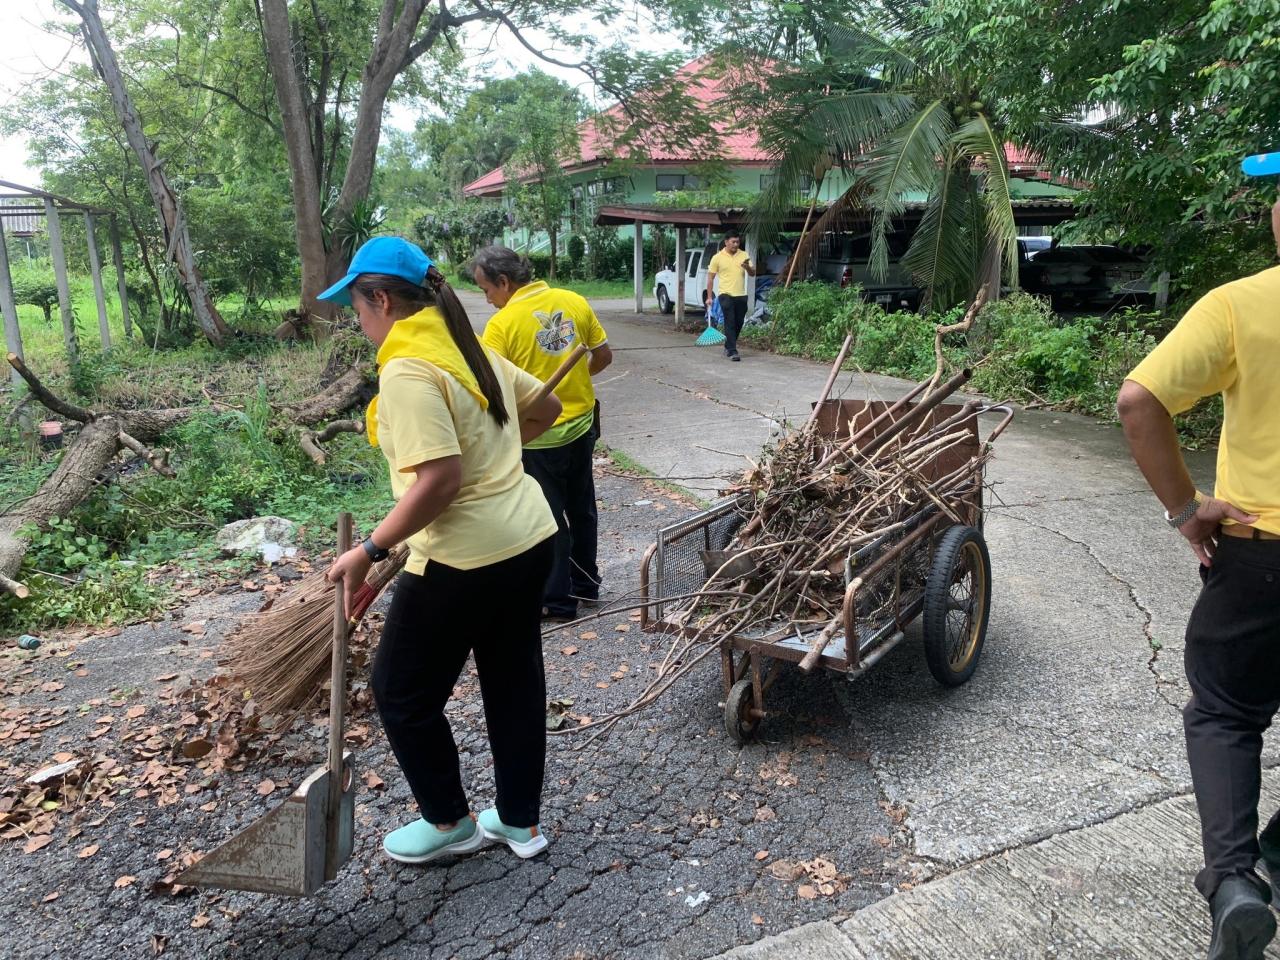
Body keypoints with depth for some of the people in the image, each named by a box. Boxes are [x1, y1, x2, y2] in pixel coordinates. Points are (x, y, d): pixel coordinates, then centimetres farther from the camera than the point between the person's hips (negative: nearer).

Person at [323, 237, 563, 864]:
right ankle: (519, 821, 34)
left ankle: (450, 822, 29)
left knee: (401, 691, 12)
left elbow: (439, 479, -27)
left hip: (466, 559, -9)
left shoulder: (407, 371, -18)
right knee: (514, 681, 19)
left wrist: (370, 550, -18)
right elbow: (546, 408, 20)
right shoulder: (470, 350, 9)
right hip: (528, 537, 9)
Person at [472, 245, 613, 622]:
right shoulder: (574, 301, -2)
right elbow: (604, 355, 6)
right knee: (581, 507, 20)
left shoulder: (502, 323, -18)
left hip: (539, 438, -6)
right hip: (582, 425, 6)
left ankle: (558, 600, 21)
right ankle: (586, 582, 35)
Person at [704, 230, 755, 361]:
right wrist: (709, 297, -4)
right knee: (730, 323, -10)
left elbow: (753, 274, 6)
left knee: (738, 324, 11)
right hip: (726, 295, -4)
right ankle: (732, 351, -11)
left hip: (741, 295, 4)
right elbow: (710, 278, 1)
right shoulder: (718, 257, -3)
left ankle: (728, 346, 29)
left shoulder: (744, 255, 6)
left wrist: (747, 267, -17)